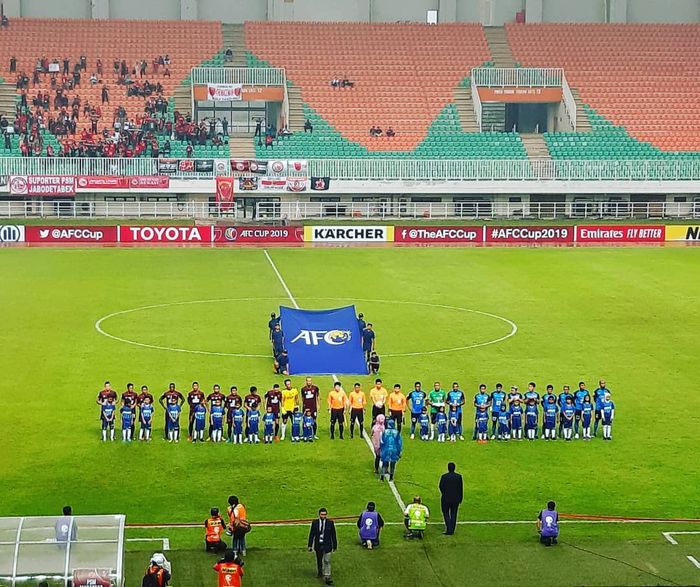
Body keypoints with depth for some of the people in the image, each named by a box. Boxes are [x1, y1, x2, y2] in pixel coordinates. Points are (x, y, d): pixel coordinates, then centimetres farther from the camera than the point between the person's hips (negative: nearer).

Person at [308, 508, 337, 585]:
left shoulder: (330, 523, -5)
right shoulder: (315, 523, -3)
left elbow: (333, 535, 0)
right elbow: (311, 534, 2)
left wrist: (334, 546, 2)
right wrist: (310, 545, 1)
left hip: (327, 545, -2)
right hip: (318, 545, 2)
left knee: (327, 561, -7)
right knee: (319, 560, 18)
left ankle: (327, 577, -7)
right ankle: (319, 572, 41)